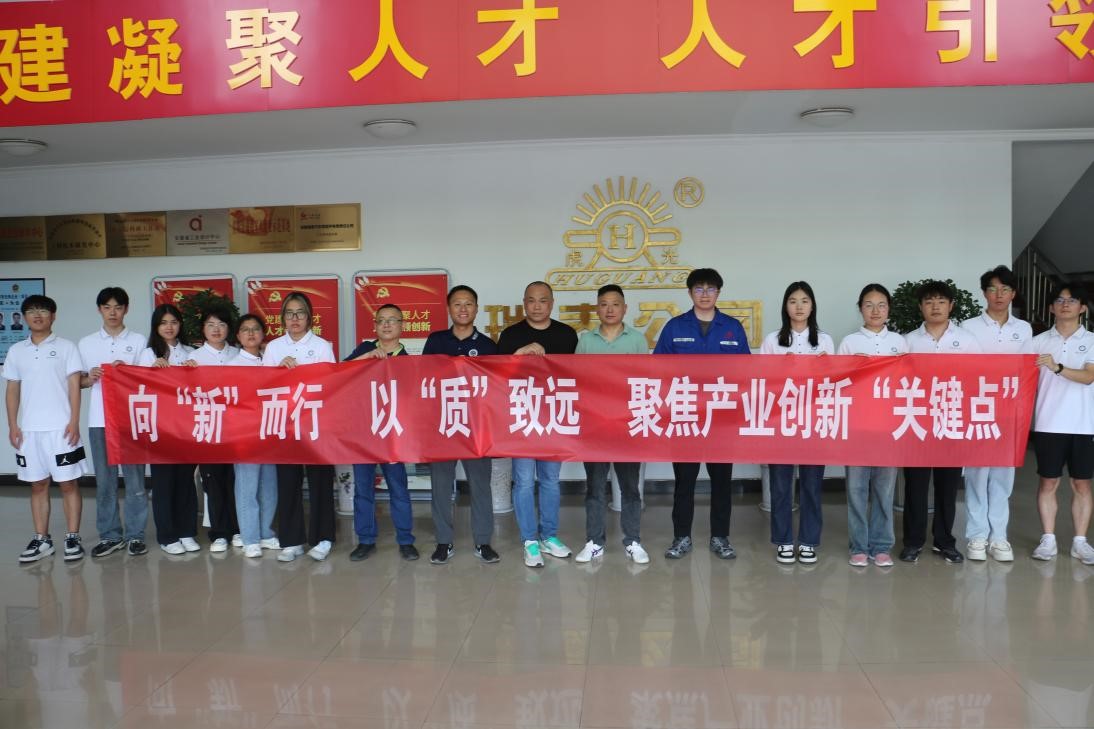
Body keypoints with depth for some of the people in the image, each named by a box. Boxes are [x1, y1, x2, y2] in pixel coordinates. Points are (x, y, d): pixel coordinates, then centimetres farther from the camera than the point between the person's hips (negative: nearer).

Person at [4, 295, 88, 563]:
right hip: (29, 429, 3)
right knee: (38, 484, 9)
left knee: (68, 483, 0)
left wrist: (74, 422, -10)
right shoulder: (16, 351, 11)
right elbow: (12, 391, 12)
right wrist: (12, 426, 4)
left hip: (61, 427, -3)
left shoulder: (66, 347, 1)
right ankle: (41, 539, 16)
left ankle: (72, 537, 6)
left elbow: (74, 386, -3)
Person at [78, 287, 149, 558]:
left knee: (135, 477, 0)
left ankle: (135, 535, 8)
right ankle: (109, 535, 15)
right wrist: (90, 378, -8)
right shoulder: (86, 343, 11)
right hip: (99, 420, 2)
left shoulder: (138, 341, 6)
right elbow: (79, 381, 14)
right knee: (104, 479, 6)